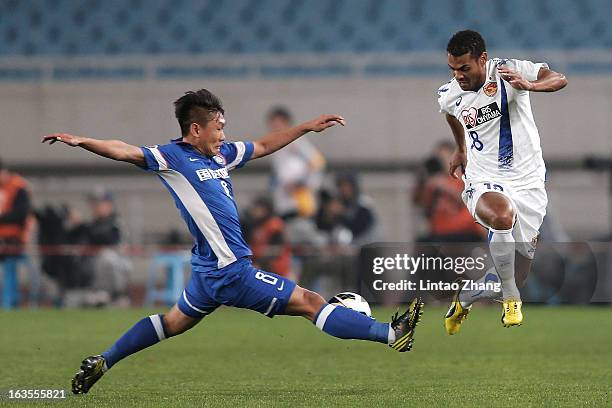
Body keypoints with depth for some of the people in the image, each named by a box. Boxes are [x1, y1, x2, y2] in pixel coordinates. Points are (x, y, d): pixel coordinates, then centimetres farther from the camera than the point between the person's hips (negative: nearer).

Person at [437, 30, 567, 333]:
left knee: (516, 275, 7)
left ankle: (465, 298, 38)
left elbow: (560, 80, -22)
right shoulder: (449, 95, -1)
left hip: (528, 182, 0)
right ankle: (511, 298, -19)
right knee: (502, 216, -38)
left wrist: (529, 85, -41)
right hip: (484, 182, 0)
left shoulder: (509, 71, -11)